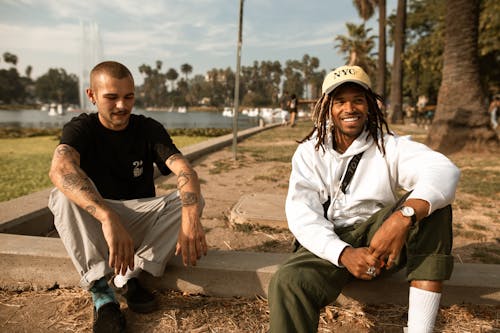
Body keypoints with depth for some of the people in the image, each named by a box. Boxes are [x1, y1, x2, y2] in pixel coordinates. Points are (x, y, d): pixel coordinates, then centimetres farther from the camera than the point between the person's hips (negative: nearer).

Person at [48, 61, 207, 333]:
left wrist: (190, 218, -44)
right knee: (65, 195, -30)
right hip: (91, 224, -1)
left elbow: (185, 172, -22)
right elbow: (60, 169, -34)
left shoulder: (149, 129, -5)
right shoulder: (81, 128, -10)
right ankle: (100, 288, -26)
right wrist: (108, 218, -52)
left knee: (193, 199, -22)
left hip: (141, 221, 2)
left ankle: (128, 277, -19)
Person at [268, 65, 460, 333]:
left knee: (430, 200, -25)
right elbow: (301, 213, -9)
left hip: (380, 242, 1)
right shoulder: (309, 152, 3)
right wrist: (344, 254, -26)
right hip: (329, 245, -1)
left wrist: (402, 218, -40)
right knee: (288, 282, -33)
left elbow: (444, 170, -21)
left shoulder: (389, 146, -1)